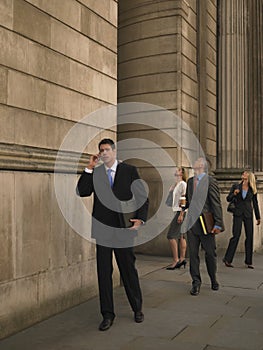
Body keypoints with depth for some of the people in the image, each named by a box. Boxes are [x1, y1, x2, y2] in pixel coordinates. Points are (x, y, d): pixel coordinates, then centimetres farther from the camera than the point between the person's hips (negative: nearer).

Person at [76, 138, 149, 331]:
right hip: (102, 228, 2)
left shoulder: (129, 170, 1)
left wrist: (140, 219, -8)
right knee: (104, 272, 6)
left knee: (129, 269, 9)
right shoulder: (95, 173, 7)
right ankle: (108, 315, 18)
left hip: (124, 227, -2)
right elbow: (82, 192, -7)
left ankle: (137, 309, 28)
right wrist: (89, 168, -9)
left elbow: (142, 197, 2)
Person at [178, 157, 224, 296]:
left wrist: (218, 224, -12)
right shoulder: (190, 181, 12)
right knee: (193, 253, 6)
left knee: (210, 253, 8)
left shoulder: (210, 181, -7)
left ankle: (213, 280, 28)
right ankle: (196, 282, 17)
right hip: (191, 222, 5)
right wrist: (183, 211, 7)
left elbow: (216, 204, -9)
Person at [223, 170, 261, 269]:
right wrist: (234, 194, -15)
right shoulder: (236, 187, 4)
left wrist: (258, 217, 13)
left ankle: (249, 261, 11)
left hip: (248, 214, 2)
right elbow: (228, 199, 5)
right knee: (236, 235, -9)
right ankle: (227, 259, -1)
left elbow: (255, 203, 13)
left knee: (250, 236, 1)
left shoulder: (252, 189, 8)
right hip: (238, 214, -2)